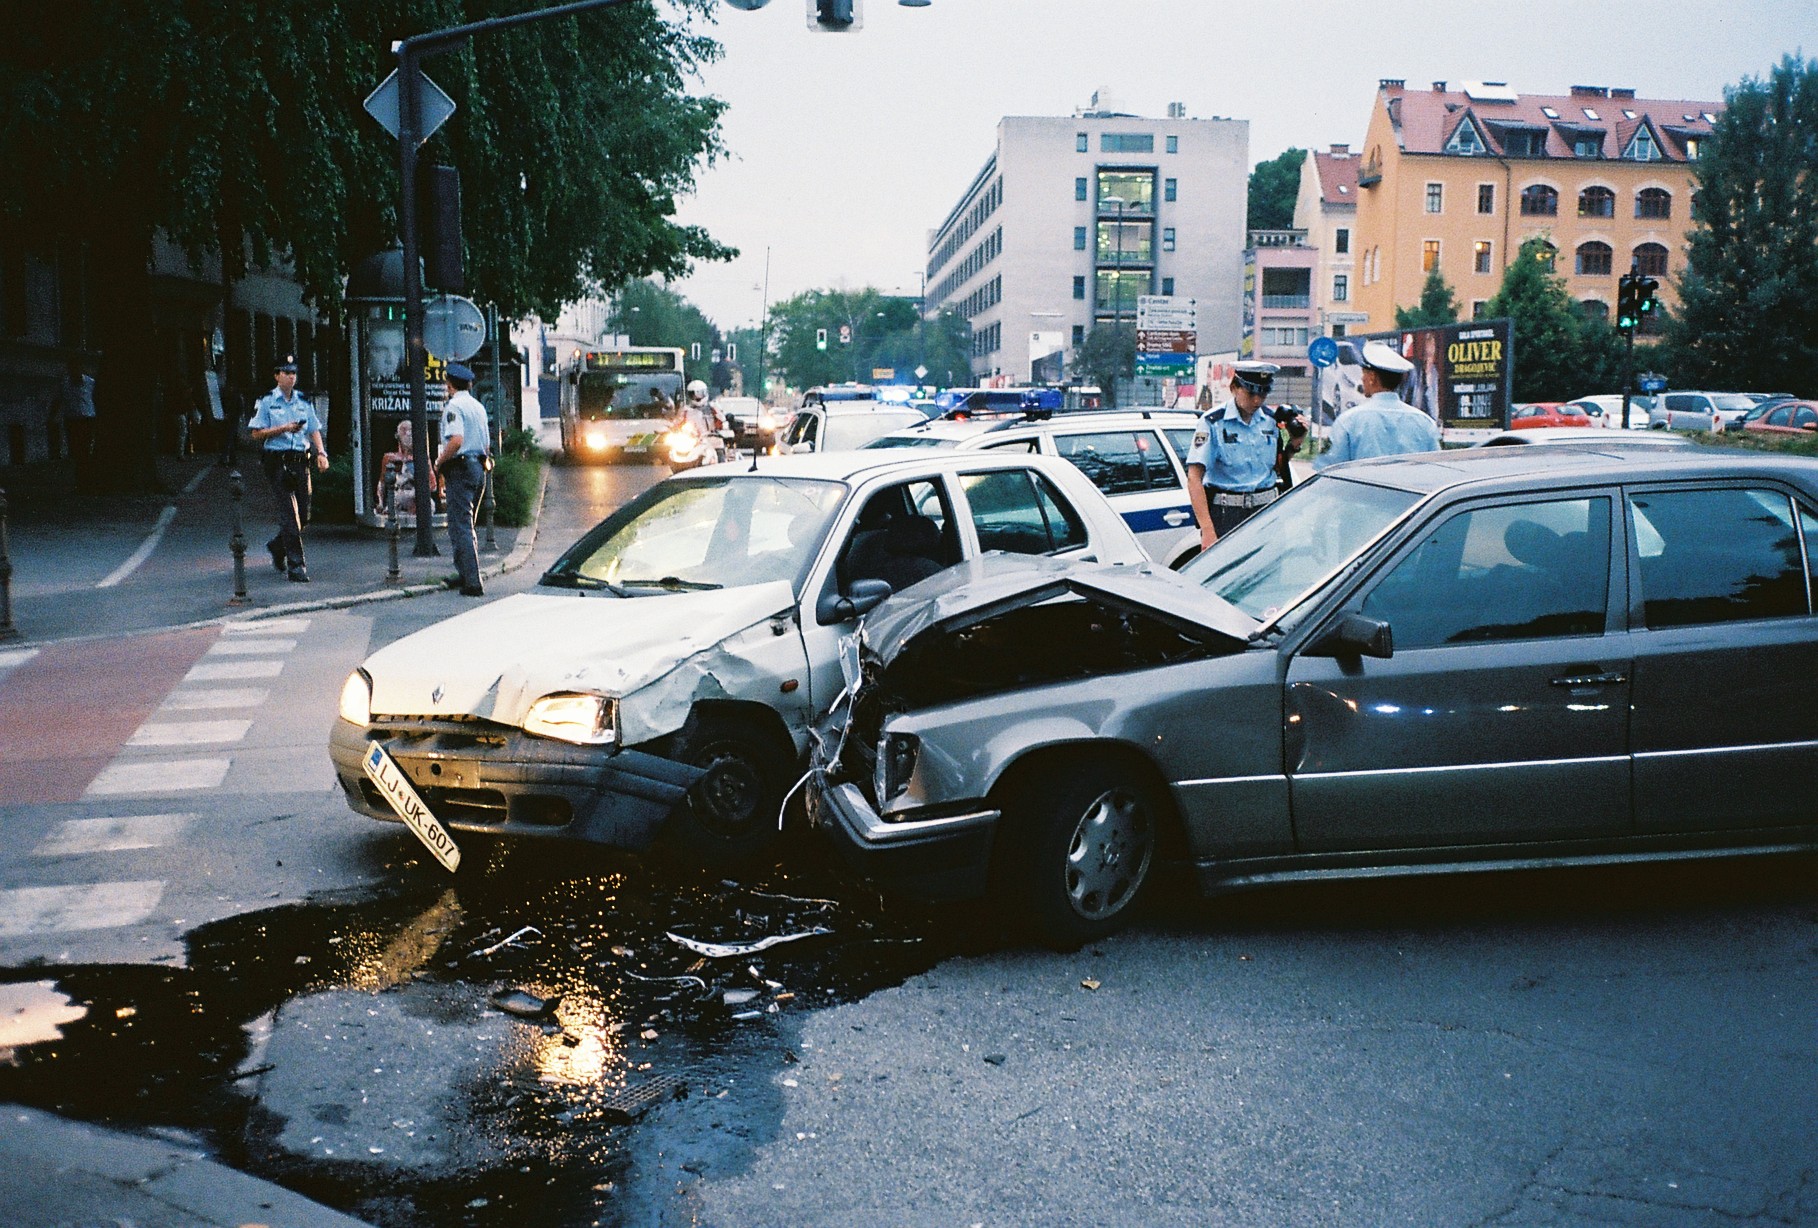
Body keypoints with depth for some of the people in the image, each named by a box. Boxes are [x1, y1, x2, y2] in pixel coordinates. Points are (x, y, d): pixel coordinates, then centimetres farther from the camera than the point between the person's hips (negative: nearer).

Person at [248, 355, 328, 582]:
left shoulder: (304, 402, 15)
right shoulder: (266, 402, 1)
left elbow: (314, 430, 14)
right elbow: (256, 434, -2)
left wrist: (321, 453, -2)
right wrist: (283, 429, -13)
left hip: (301, 461, 5)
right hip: (278, 462, -5)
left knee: (303, 515, 7)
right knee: (289, 513, -12)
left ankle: (277, 546, 34)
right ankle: (295, 565, -11)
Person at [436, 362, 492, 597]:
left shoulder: (453, 406, -11)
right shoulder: (479, 407, 16)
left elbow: (456, 440, -24)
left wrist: (439, 463, -12)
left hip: (460, 469, -9)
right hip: (479, 468, 9)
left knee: (460, 527, -8)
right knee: (467, 526, 19)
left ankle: (473, 583, -13)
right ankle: (465, 575, 25)